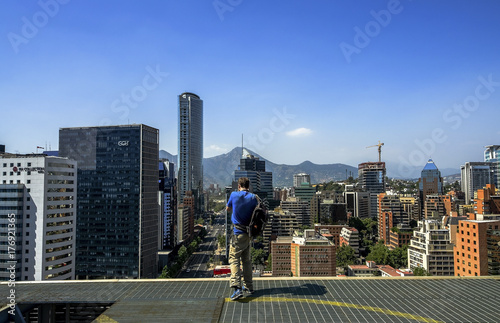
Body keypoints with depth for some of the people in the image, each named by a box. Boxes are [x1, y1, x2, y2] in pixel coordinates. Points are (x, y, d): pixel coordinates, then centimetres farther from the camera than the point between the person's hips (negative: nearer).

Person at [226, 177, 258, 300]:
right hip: (249, 233, 4)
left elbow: (228, 208, 12)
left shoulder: (234, 195, -6)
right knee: (247, 260, 16)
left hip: (238, 233, -4)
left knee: (234, 260, -5)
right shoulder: (253, 197, -1)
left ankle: (237, 288, -18)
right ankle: (248, 286, 25)